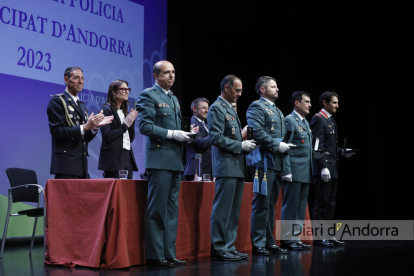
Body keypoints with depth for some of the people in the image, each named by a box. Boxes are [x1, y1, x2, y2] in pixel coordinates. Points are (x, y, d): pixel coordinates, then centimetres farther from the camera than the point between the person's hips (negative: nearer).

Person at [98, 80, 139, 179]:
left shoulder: (124, 111, 19)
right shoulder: (106, 110, -3)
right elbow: (107, 136, -13)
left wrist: (132, 120, 4)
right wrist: (126, 124, -10)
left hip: (127, 157, 7)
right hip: (114, 159, -7)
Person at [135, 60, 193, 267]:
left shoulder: (174, 99, 21)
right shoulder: (148, 95, -4)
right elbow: (145, 126, -14)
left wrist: (185, 135, 4)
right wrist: (172, 134, -16)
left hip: (175, 159, 8)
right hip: (159, 159, -8)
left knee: (172, 210, 10)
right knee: (157, 210, -5)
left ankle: (169, 254, 16)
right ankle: (154, 256, 2)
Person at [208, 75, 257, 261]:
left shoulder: (230, 109, 20)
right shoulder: (217, 108, -8)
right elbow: (216, 138, -17)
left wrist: (245, 143, 8)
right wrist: (240, 145, -14)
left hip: (237, 167, 9)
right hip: (226, 167, -9)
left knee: (233, 211, 10)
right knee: (222, 210, -5)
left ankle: (229, 247, 16)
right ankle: (219, 249, 1)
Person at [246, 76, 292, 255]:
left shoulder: (277, 111, 24)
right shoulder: (256, 107, -6)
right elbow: (256, 132, -19)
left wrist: (285, 146, 12)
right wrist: (276, 145, -17)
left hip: (277, 164, 9)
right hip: (265, 162, -9)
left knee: (271, 204, 12)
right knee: (261, 203, -7)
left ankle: (269, 242, 18)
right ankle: (258, 244, -2)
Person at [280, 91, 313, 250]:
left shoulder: (305, 122, 20)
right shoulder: (289, 120, -7)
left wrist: (310, 171, 17)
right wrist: (287, 172, -19)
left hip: (306, 173, 9)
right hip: (294, 171, -9)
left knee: (301, 207, 10)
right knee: (290, 206, -4)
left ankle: (295, 238, 16)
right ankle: (287, 239, 2)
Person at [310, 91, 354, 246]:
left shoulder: (331, 120, 19)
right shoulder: (318, 119, -10)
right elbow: (318, 145, -18)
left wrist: (341, 151, 7)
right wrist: (324, 167, -22)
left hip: (333, 168, 10)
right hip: (323, 168, -10)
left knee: (331, 203, 12)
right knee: (321, 203, -5)